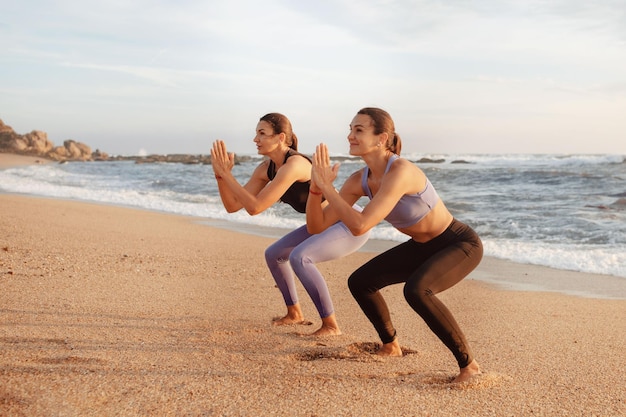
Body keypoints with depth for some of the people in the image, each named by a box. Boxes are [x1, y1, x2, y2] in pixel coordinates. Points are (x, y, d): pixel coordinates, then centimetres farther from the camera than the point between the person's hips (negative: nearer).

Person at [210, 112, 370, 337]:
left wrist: (226, 174, -25)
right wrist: (220, 174, -13)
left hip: (350, 225, -10)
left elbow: (255, 207, -30)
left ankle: (331, 325, -19)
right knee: (274, 255, 16)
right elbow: (233, 205, 0)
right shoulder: (266, 168, -1)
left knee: (298, 257, -31)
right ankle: (295, 313, 32)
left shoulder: (293, 165, -28)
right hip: (322, 225, 10)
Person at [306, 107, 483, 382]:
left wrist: (326, 186, -31)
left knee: (416, 290, -35)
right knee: (359, 282, 6)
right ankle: (390, 346, 30)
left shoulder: (400, 171, -32)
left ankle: (469, 364, -17)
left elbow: (360, 226, -38)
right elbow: (316, 226, -7)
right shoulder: (361, 180, -7)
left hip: (460, 244, -8)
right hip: (422, 247, 8)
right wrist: (316, 187, -22)